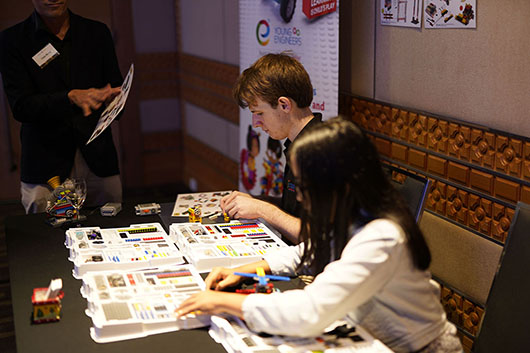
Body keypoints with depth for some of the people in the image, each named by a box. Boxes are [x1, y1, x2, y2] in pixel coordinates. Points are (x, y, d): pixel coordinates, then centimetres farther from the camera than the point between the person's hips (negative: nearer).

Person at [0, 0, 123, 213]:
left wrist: (112, 98, -13)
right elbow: (21, 107, -7)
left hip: (99, 163, 2)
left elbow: (117, 88, 11)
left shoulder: (97, 33, 10)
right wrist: (72, 97, -22)